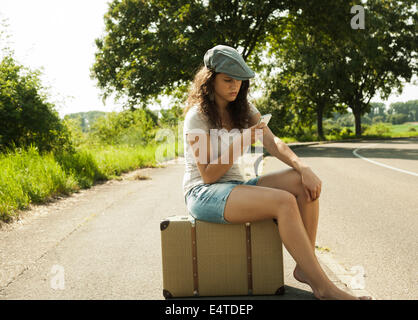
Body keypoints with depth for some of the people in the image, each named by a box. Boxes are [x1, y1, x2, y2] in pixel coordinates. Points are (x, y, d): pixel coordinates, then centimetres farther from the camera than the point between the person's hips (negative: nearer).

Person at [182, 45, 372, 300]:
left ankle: (305, 268, -12)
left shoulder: (243, 108, 10)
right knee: (284, 201, -30)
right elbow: (208, 175, -15)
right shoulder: (197, 116, -10)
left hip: (235, 187, 7)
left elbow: (273, 142, -4)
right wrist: (240, 144, -25)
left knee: (304, 183, -16)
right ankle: (322, 286, -23)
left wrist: (303, 167, -21)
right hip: (203, 193, -7)